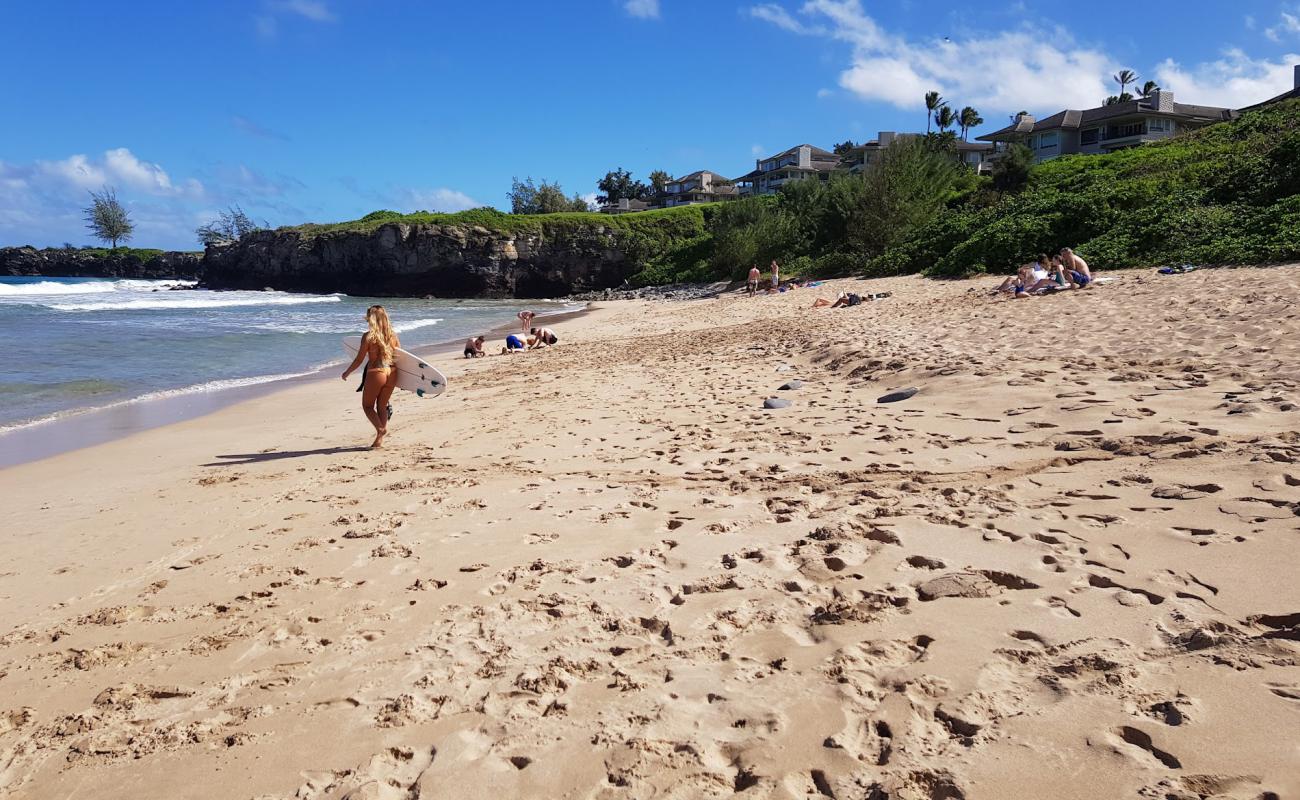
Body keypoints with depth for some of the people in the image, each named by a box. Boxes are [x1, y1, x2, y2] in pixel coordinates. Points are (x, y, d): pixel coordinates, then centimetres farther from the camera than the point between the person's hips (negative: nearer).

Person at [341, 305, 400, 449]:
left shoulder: (368, 336, -9)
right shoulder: (392, 335, 4)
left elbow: (359, 360, -6)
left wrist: (347, 372, 9)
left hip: (375, 373, -5)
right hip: (391, 373, 5)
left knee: (367, 405, 12)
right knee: (382, 406, 16)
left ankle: (380, 429, -12)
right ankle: (379, 440, 13)